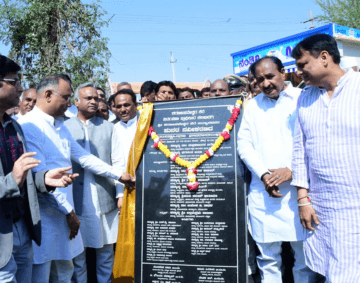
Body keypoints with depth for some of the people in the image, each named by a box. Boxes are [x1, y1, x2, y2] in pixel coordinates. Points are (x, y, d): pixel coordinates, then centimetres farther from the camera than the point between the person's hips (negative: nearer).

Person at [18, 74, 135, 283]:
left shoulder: (60, 126, 13)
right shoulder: (29, 125, -15)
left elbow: (83, 156, 19)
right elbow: (41, 175, -19)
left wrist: (119, 175, 21)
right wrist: (69, 211, -15)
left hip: (64, 212, 8)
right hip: (43, 216, -8)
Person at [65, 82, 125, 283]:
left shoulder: (108, 127, 9)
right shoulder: (64, 128, 4)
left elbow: (118, 162, 7)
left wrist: (120, 192, -1)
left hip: (105, 199, 2)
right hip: (77, 200, -1)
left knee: (106, 251, 10)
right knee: (77, 251, 7)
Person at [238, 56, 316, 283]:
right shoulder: (253, 105, 13)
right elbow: (244, 144, 8)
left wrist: (292, 170, -12)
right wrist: (263, 174, -6)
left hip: (297, 188, -2)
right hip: (263, 192, 3)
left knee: (305, 255, 4)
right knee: (268, 257, 7)